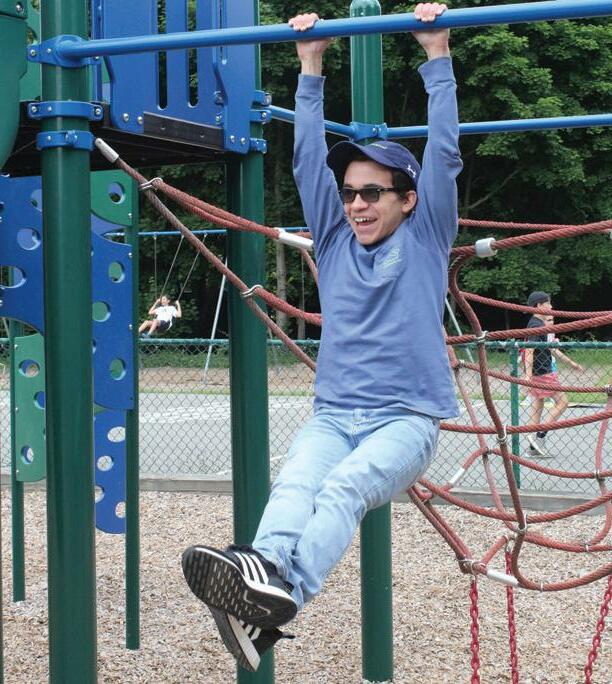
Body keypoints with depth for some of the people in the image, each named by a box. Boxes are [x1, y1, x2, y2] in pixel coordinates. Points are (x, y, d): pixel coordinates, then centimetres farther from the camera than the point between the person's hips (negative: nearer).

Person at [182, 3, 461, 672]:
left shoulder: (424, 238, 9)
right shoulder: (335, 239, 17)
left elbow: (443, 153, 3)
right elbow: (308, 156, 16)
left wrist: (437, 56, 3)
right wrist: (310, 67, 16)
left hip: (406, 418, -3)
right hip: (333, 414, 3)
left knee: (343, 487, -35)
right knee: (293, 485, -31)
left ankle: (279, 590, -60)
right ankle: (262, 567, -59)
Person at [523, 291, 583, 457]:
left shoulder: (540, 325, 16)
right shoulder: (536, 325, -15)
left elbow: (552, 349, 25)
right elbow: (529, 351, -23)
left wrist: (571, 363, 29)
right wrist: (528, 375, -30)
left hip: (545, 372, 10)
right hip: (541, 373, -10)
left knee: (537, 407, 9)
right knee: (562, 402, -5)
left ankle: (534, 448, 12)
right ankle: (539, 437, -7)